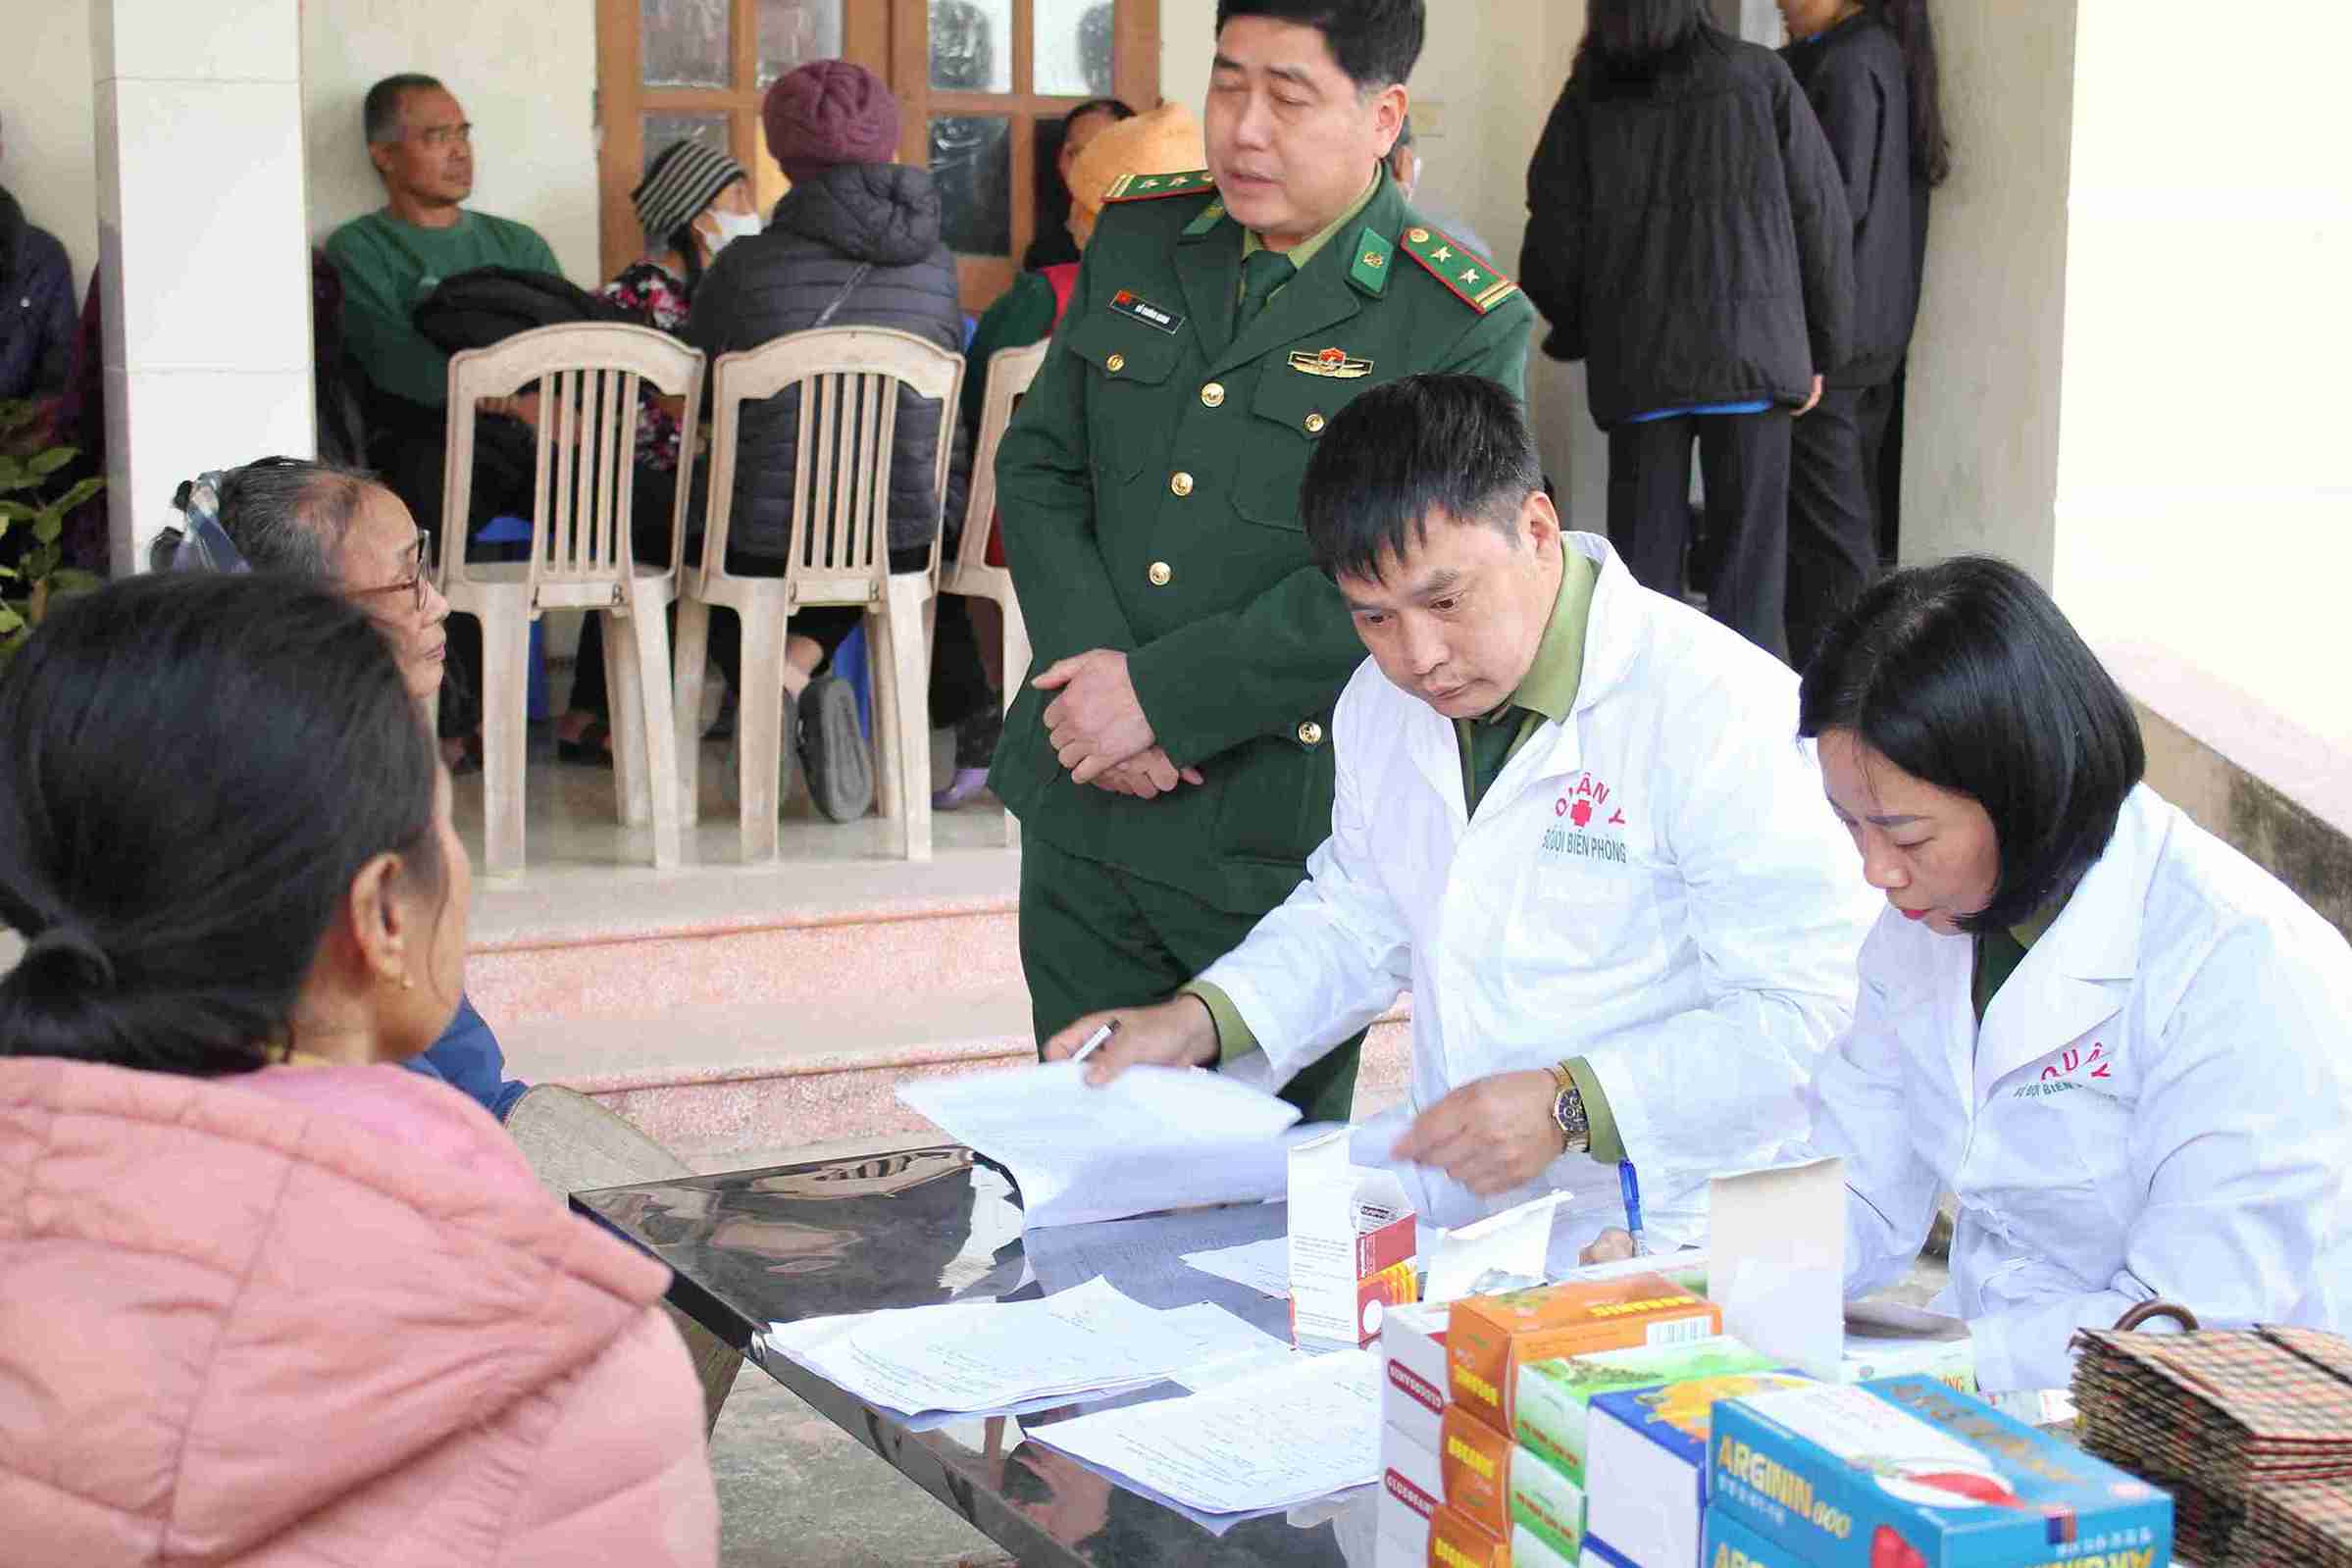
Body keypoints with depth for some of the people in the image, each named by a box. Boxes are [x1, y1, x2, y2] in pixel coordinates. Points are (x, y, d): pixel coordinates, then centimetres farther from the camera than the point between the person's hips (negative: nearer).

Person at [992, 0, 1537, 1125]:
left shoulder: (1463, 324, -9)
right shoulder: (1137, 239, 8)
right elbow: (1039, 465, 7)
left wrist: (1162, 694, -18)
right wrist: (1093, 671, -9)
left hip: (1280, 833, -4)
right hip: (1085, 809, 5)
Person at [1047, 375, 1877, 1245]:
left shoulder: (1725, 708, -15)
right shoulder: (1381, 701, 11)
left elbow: (1810, 1011, -18)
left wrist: (1571, 1106, -25)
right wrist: (1198, 1021, 9)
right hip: (1442, 1232, 7)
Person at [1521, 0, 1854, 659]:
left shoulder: (1586, 101, 1)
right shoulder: (1761, 78, 0)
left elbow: (1552, 249, 3)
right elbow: (1822, 217, 1)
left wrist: (1574, 335, 22)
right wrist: (1821, 348, 10)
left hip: (1635, 364, 1)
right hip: (1752, 354, -1)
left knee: (1643, 553, 8)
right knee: (1749, 555, 4)